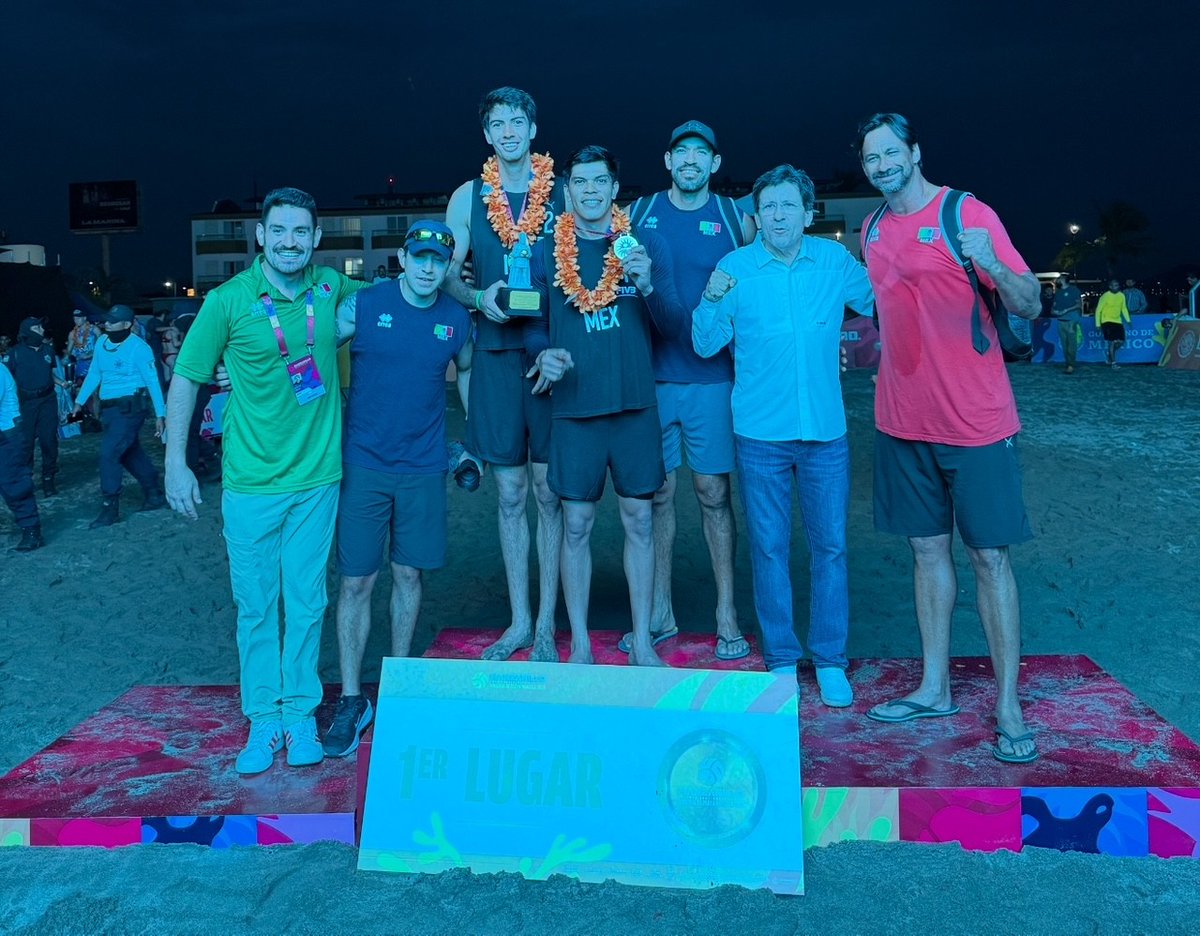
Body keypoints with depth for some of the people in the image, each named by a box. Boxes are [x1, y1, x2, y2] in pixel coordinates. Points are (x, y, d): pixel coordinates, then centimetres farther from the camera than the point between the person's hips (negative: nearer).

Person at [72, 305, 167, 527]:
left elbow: (152, 381, -11)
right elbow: (94, 374, 14)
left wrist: (160, 414, -13)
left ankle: (109, 509, -3)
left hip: (129, 408, -8)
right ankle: (155, 495, 30)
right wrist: (80, 401, 8)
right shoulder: (102, 343, 6)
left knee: (109, 453, -11)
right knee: (131, 453, 15)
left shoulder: (138, 347, -13)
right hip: (109, 408, 8)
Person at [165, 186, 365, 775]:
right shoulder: (229, 301, -7)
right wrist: (175, 462, -3)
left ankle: (300, 712, 21)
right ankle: (262, 719, 21)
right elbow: (185, 378, 0)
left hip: (316, 477, 2)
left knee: (306, 601, 8)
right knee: (256, 605, 7)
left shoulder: (329, 287, 1)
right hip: (251, 483, -2)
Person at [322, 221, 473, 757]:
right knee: (356, 581, -1)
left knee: (408, 574, 10)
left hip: (424, 467, 2)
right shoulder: (361, 306, -5)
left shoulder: (457, 320, 3)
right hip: (363, 465, -2)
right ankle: (351, 700, 10)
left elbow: (467, 372, 19)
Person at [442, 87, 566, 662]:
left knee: (549, 493, 2)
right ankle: (519, 623, 19)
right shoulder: (469, 197, 9)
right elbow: (448, 276, 10)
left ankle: (546, 625, 13)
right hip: (496, 352, 2)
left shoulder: (563, 192, 4)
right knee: (510, 495, 7)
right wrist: (479, 298, -11)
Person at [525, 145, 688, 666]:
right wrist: (544, 353, -13)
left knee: (639, 520, 5)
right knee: (576, 525, 3)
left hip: (635, 406, 0)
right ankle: (579, 646, 15)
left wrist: (648, 286, -18)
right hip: (573, 407, 0)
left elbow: (674, 326, 0)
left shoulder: (646, 245, 4)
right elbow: (534, 326, 9)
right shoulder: (546, 252, 5)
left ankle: (642, 641, 17)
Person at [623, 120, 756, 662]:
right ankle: (660, 613, 17)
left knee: (712, 493, 1)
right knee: (657, 494, 6)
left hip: (712, 378, -1)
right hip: (651, 375, 1)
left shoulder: (736, 220, 5)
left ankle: (727, 615, 11)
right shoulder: (637, 215, 7)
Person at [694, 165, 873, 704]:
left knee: (829, 547, 5)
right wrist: (711, 300, -18)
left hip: (825, 431, 1)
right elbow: (705, 346, -2)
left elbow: (882, 304, 17)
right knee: (769, 548, 7)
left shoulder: (836, 261, 2)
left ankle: (830, 660, 19)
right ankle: (781, 659, 21)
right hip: (760, 435, -1)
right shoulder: (735, 267, -1)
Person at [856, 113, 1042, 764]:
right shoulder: (872, 231, 11)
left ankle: (1008, 709, 7)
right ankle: (933, 688, 21)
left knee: (989, 556, -1)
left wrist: (993, 267, -30)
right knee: (927, 547, 11)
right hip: (903, 420, 5)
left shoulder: (969, 213, -7)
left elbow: (1029, 306, -12)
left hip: (975, 421, -5)